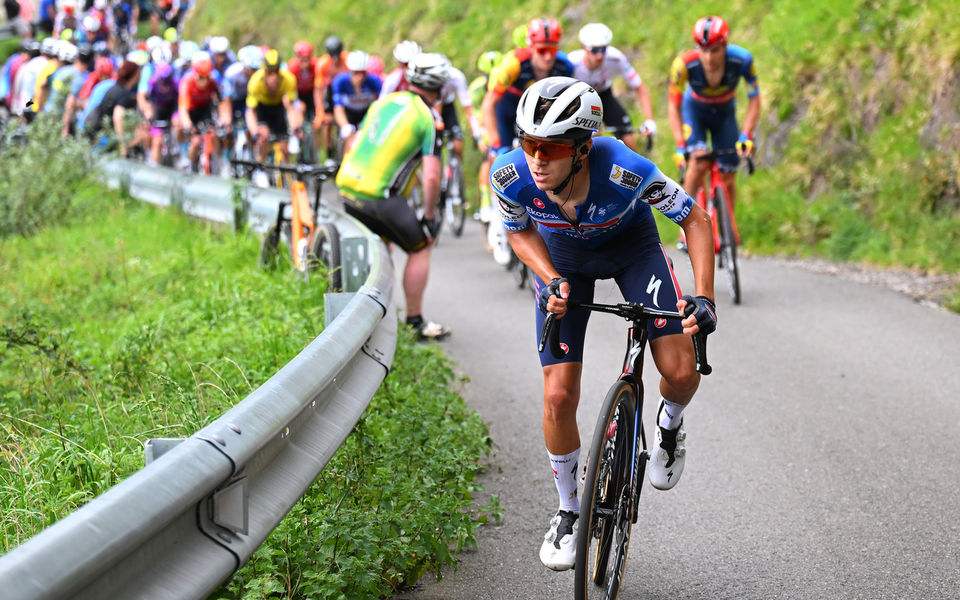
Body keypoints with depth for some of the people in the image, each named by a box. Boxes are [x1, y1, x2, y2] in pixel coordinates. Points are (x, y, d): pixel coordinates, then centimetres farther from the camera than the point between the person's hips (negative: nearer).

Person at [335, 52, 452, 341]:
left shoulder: (384, 101, 14)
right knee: (420, 249, 11)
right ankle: (415, 322, 12)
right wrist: (429, 216, 1)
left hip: (347, 187, 7)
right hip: (380, 196, -7)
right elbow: (431, 177, -11)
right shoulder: (428, 119, -6)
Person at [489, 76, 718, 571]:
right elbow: (520, 232, -8)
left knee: (681, 372, -16)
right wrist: (552, 281, -25)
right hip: (562, 258, 1)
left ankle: (670, 424, 22)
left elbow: (695, 219, -23)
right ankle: (569, 511, 17)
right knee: (559, 395, -7)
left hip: (630, 243, -1)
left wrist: (703, 297, -32)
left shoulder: (624, 170, -39)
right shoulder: (510, 175, -32)